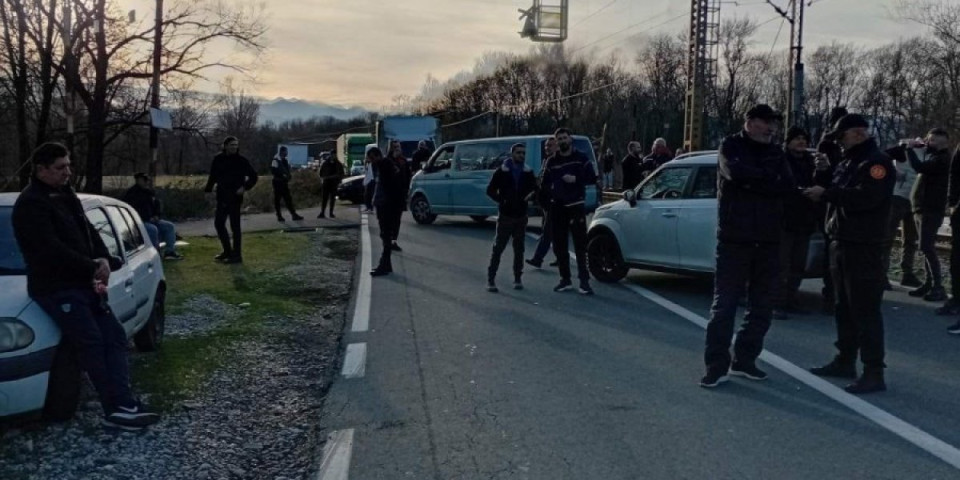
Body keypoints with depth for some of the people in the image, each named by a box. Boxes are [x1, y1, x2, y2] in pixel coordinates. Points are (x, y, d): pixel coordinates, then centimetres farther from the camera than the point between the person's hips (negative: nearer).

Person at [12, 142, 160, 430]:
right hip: (57, 288, -9)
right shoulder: (31, 205, -13)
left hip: (83, 283, 9)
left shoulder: (66, 196, 16)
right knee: (92, 344, -16)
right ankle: (118, 408, -14)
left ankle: (122, 407, -9)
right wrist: (93, 268, -14)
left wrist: (103, 261, -3)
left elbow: (88, 233, 17)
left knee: (114, 336, -2)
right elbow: (52, 251, -21)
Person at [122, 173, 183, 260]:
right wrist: (148, 218, -20)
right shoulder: (132, 193, -11)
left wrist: (156, 216, 5)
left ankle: (170, 251, -9)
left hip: (151, 220, 8)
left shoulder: (151, 192, 14)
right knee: (153, 229, -34)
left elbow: (157, 205, 26)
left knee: (170, 226, -4)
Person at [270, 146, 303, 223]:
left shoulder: (286, 161, 14)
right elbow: (273, 171, -18)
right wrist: (282, 175, -22)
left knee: (288, 199, 7)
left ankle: (294, 215, 6)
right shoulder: (276, 160, -10)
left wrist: (289, 175, 2)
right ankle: (279, 216, 5)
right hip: (278, 182, -8)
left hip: (284, 182, 8)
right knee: (277, 199, -1)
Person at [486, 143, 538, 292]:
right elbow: (490, 190, 0)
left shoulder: (528, 172, 7)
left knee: (519, 249, 7)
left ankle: (517, 278, 16)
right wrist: (501, 200, -16)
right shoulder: (502, 171, -1)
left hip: (521, 217, 3)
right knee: (498, 248, -3)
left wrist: (531, 194, -8)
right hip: (505, 216, -3)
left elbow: (535, 189, 16)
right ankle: (491, 279, 1)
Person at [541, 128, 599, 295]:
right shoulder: (552, 162, 11)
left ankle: (584, 281, -7)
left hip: (576, 206, -4)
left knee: (580, 245, -8)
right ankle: (565, 280, 17)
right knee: (559, 246, 7)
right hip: (557, 208, 4)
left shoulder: (581, 158, 3)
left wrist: (576, 179, -14)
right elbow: (545, 184, 15)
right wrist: (549, 195, -2)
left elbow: (592, 178, -1)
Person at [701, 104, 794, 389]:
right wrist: (769, 178, -9)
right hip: (734, 238, -5)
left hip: (768, 240, 5)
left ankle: (744, 360, 19)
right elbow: (736, 172, -22)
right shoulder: (731, 146, 0)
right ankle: (717, 365, 0)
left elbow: (788, 188, -3)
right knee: (725, 304, -4)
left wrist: (753, 182, -15)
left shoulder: (776, 153, 12)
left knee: (762, 306, 8)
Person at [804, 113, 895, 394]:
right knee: (845, 308, 15)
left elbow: (866, 197, -25)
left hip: (864, 248, -9)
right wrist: (824, 175, 3)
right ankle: (845, 361, 25)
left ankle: (874, 373, -6)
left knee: (865, 311, -9)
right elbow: (835, 194, 20)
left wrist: (826, 193, -20)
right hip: (841, 244, 9)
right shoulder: (848, 163, 18)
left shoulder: (877, 162, -11)